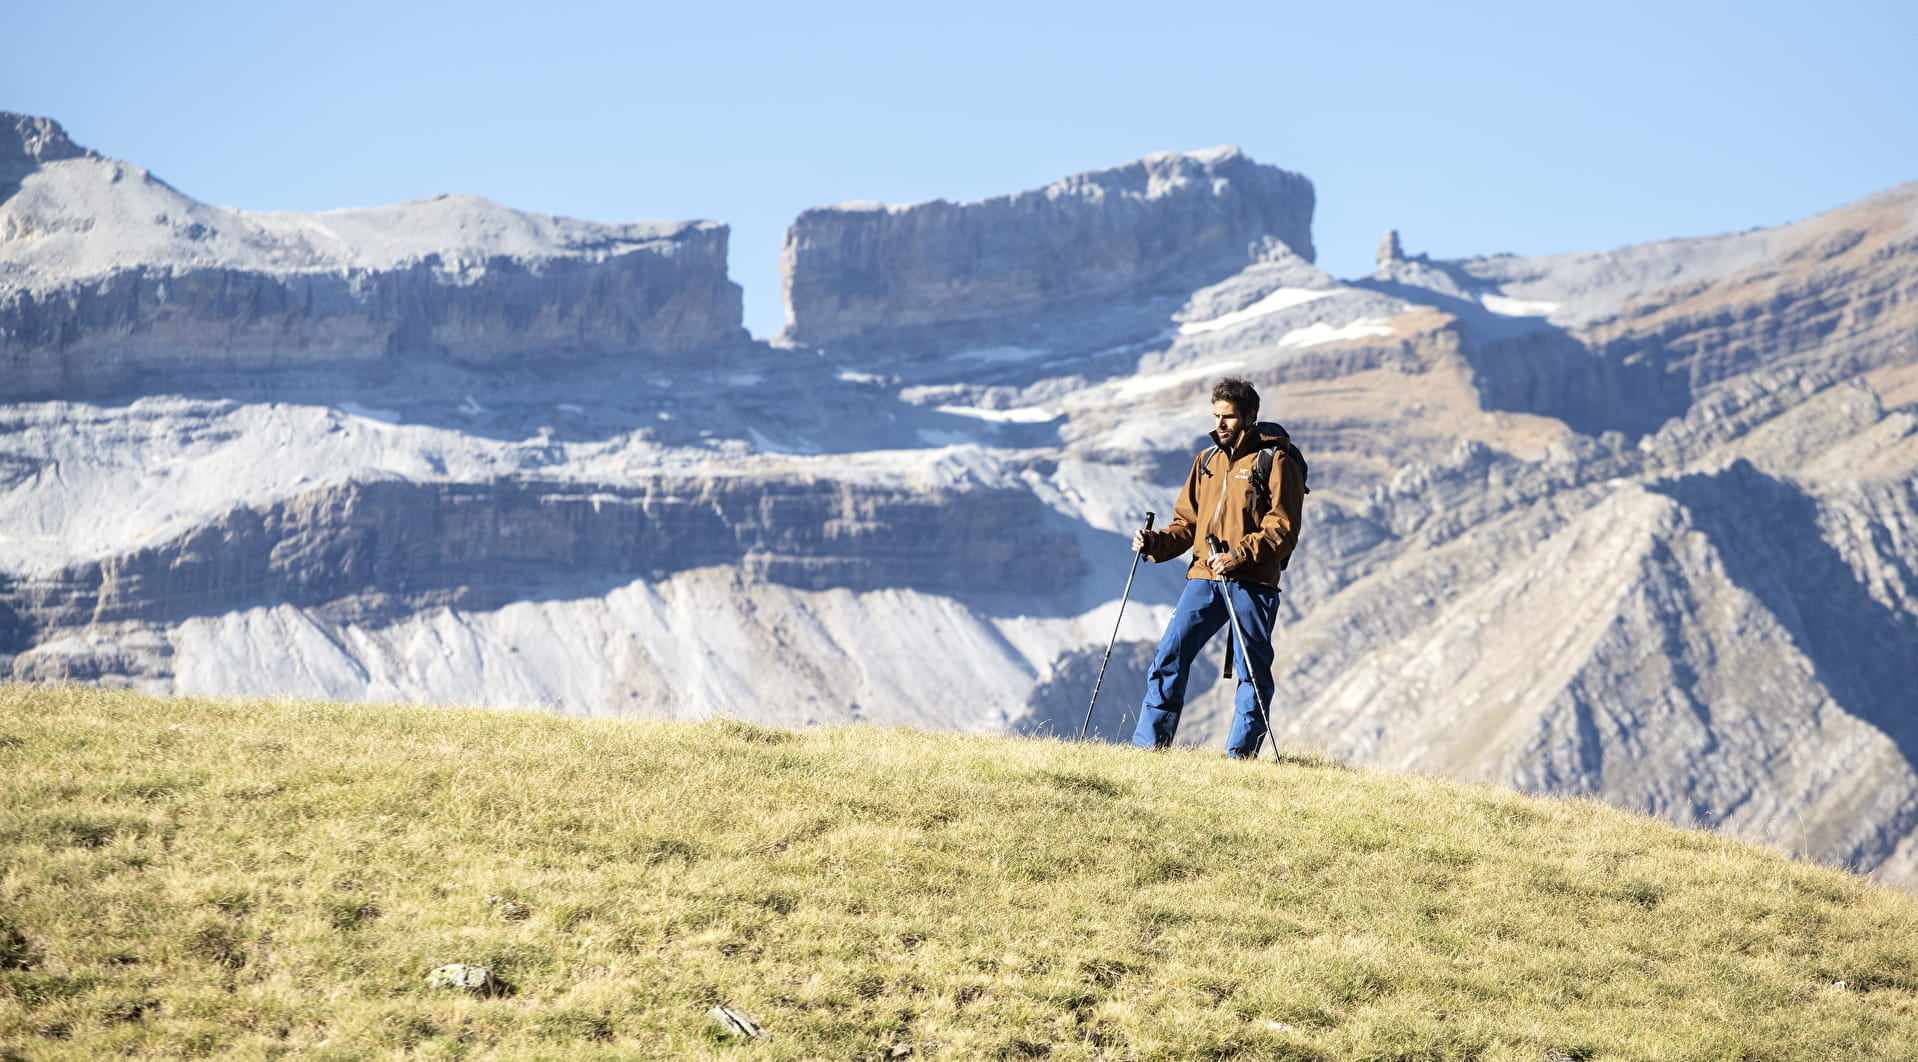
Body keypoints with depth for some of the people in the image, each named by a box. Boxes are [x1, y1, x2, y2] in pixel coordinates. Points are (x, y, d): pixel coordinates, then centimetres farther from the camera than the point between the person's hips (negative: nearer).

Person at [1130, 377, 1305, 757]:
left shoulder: (1276, 462, -1)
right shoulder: (1207, 461, 18)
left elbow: (1283, 530, -8)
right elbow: (1187, 523, 19)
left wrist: (1240, 555, -20)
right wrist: (1157, 542, 0)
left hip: (1253, 582, -5)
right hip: (1203, 578, 5)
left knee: (1253, 669, 0)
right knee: (1170, 656, -5)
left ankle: (1241, 752, 8)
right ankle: (1149, 744, -2)